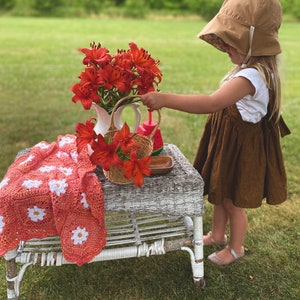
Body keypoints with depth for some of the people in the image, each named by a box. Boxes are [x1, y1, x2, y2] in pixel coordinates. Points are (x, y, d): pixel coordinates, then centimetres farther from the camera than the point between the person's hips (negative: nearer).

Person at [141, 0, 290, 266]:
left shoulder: (252, 76, -31)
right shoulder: (250, 69, 3)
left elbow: (212, 103, -43)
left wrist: (165, 99, -46)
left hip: (241, 149, -9)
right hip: (227, 142, 9)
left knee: (233, 202, 11)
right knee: (219, 193, 24)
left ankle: (236, 247, 37)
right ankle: (217, 234, 47)